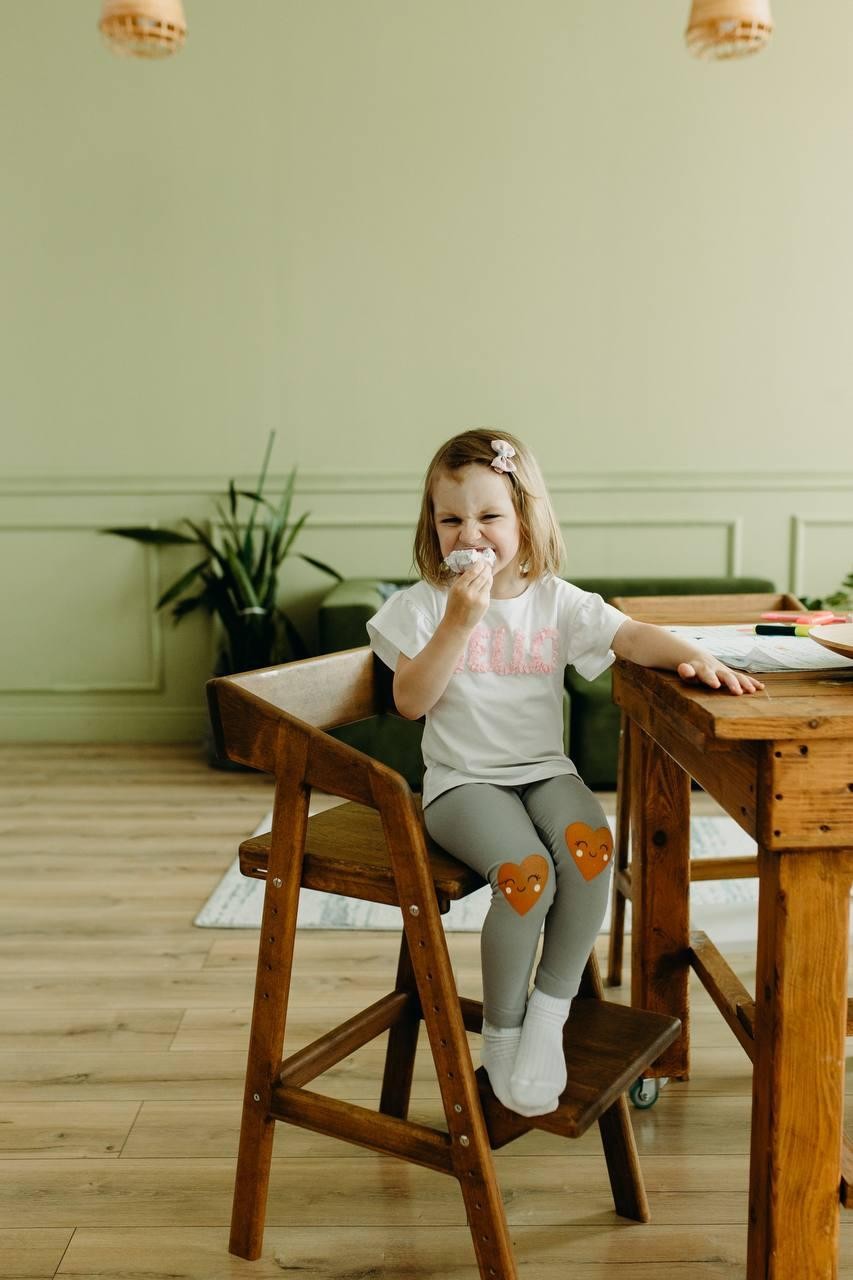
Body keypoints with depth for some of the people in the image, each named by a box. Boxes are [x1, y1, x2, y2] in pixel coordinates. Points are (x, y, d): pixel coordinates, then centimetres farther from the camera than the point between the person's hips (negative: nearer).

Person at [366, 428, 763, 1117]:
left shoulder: (556, 600, 6)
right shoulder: (424, 605, -1)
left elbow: (631, 634, -2)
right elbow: (411, 701, -9)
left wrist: (694, 655, -22)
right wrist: (459, 622, -19)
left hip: (544, 770, 3)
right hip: (464, 779, -3)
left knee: (591, 846, -29)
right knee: (527, 872, -30)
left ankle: (550, 1011, -8)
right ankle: (502, 1033, -5)